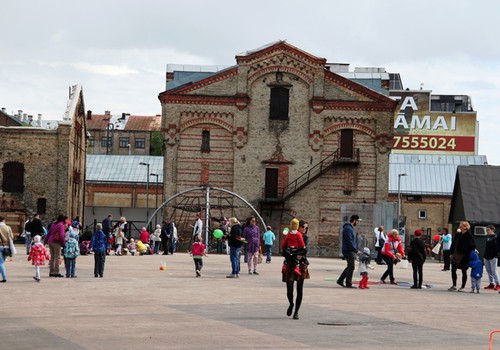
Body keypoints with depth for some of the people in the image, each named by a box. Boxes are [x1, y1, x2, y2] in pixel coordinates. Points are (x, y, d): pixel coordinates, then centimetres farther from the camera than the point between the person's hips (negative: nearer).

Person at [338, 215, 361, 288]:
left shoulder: (351, 228, 17)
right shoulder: (347, 228, -16)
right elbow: (349, 241, -22)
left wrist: (355, 251, 18)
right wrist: (356, 250, -22)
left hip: (351, 251, 10)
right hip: (348, 251, -10)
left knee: (350, 267, 13)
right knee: (351, 267, -6)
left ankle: (340, 280, 18)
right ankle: (348, 284, 0)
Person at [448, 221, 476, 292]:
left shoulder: (469, 236, -12)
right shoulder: (458, 234, 6)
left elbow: (472, 246, -11)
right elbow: (454, 244, 10)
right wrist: (452, 253, 8)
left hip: (464, 256, -6)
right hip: (456, 255, 6)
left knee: (464, 271, 5)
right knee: (453, 270, 5)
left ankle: (463, 287, 14)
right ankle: (454, 286, 15)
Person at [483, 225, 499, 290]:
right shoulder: (488, 238, 14)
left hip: (493, 257, -8)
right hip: (486, 257, 8)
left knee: (493, 271, -7)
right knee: (488, 270, 9)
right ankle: (491, 284, 16)